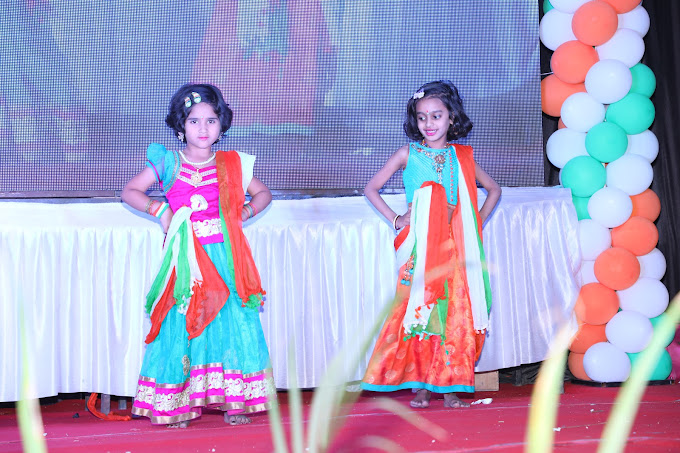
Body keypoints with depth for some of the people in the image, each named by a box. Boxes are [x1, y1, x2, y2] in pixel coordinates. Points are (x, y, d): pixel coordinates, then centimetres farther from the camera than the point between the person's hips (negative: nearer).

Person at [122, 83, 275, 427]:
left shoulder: (231, 165, 6)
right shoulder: (168, 164, 3)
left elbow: (263, 193, 18)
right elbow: (129, 191, 10)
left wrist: (245, 212, 1)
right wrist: (159, 209, -4)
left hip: (223, 258, 1)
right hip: (184, 259, -1)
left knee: (233, 321, -5)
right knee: (179, 324, -3)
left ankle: (233, 400, 5)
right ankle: (175, 404, 6)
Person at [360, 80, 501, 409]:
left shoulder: (461, 158, 9)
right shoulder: (408, 154, 5)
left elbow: (493, 190, 21)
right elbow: (371, 189, 10)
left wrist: (477, 223, 10)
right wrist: (395, 219, 2)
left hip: (454, 248, 2)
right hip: (419, 249, -1)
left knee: (455, 314, -2)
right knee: (418, 310, -4)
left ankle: (450, 387, 5)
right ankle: (419, 387, 4)